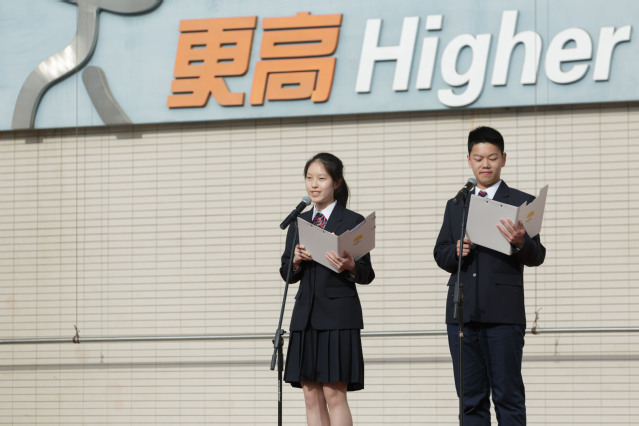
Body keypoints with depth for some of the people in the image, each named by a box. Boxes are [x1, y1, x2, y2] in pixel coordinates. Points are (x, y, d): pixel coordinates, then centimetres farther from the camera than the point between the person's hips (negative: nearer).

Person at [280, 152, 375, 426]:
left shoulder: (353, 222, 0)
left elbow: (367, 275, -2)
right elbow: (286, 273, 14)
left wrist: (349, 267, -23)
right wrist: (296, 260, -8)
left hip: (338, 314, -5)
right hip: (306, 316, 5)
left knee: (334, 393, -10)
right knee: (311, 396, 2)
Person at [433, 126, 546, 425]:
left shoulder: (521, 203, 6)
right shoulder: (456, 206, 19)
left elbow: (536, 257, -3)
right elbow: (440, 254, 14)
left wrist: (520, 243, -26)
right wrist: (456, 251, -9)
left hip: (504, 314, -4)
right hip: (462, 312, 4)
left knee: (508, 395, -6)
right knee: (471, 398, 5)